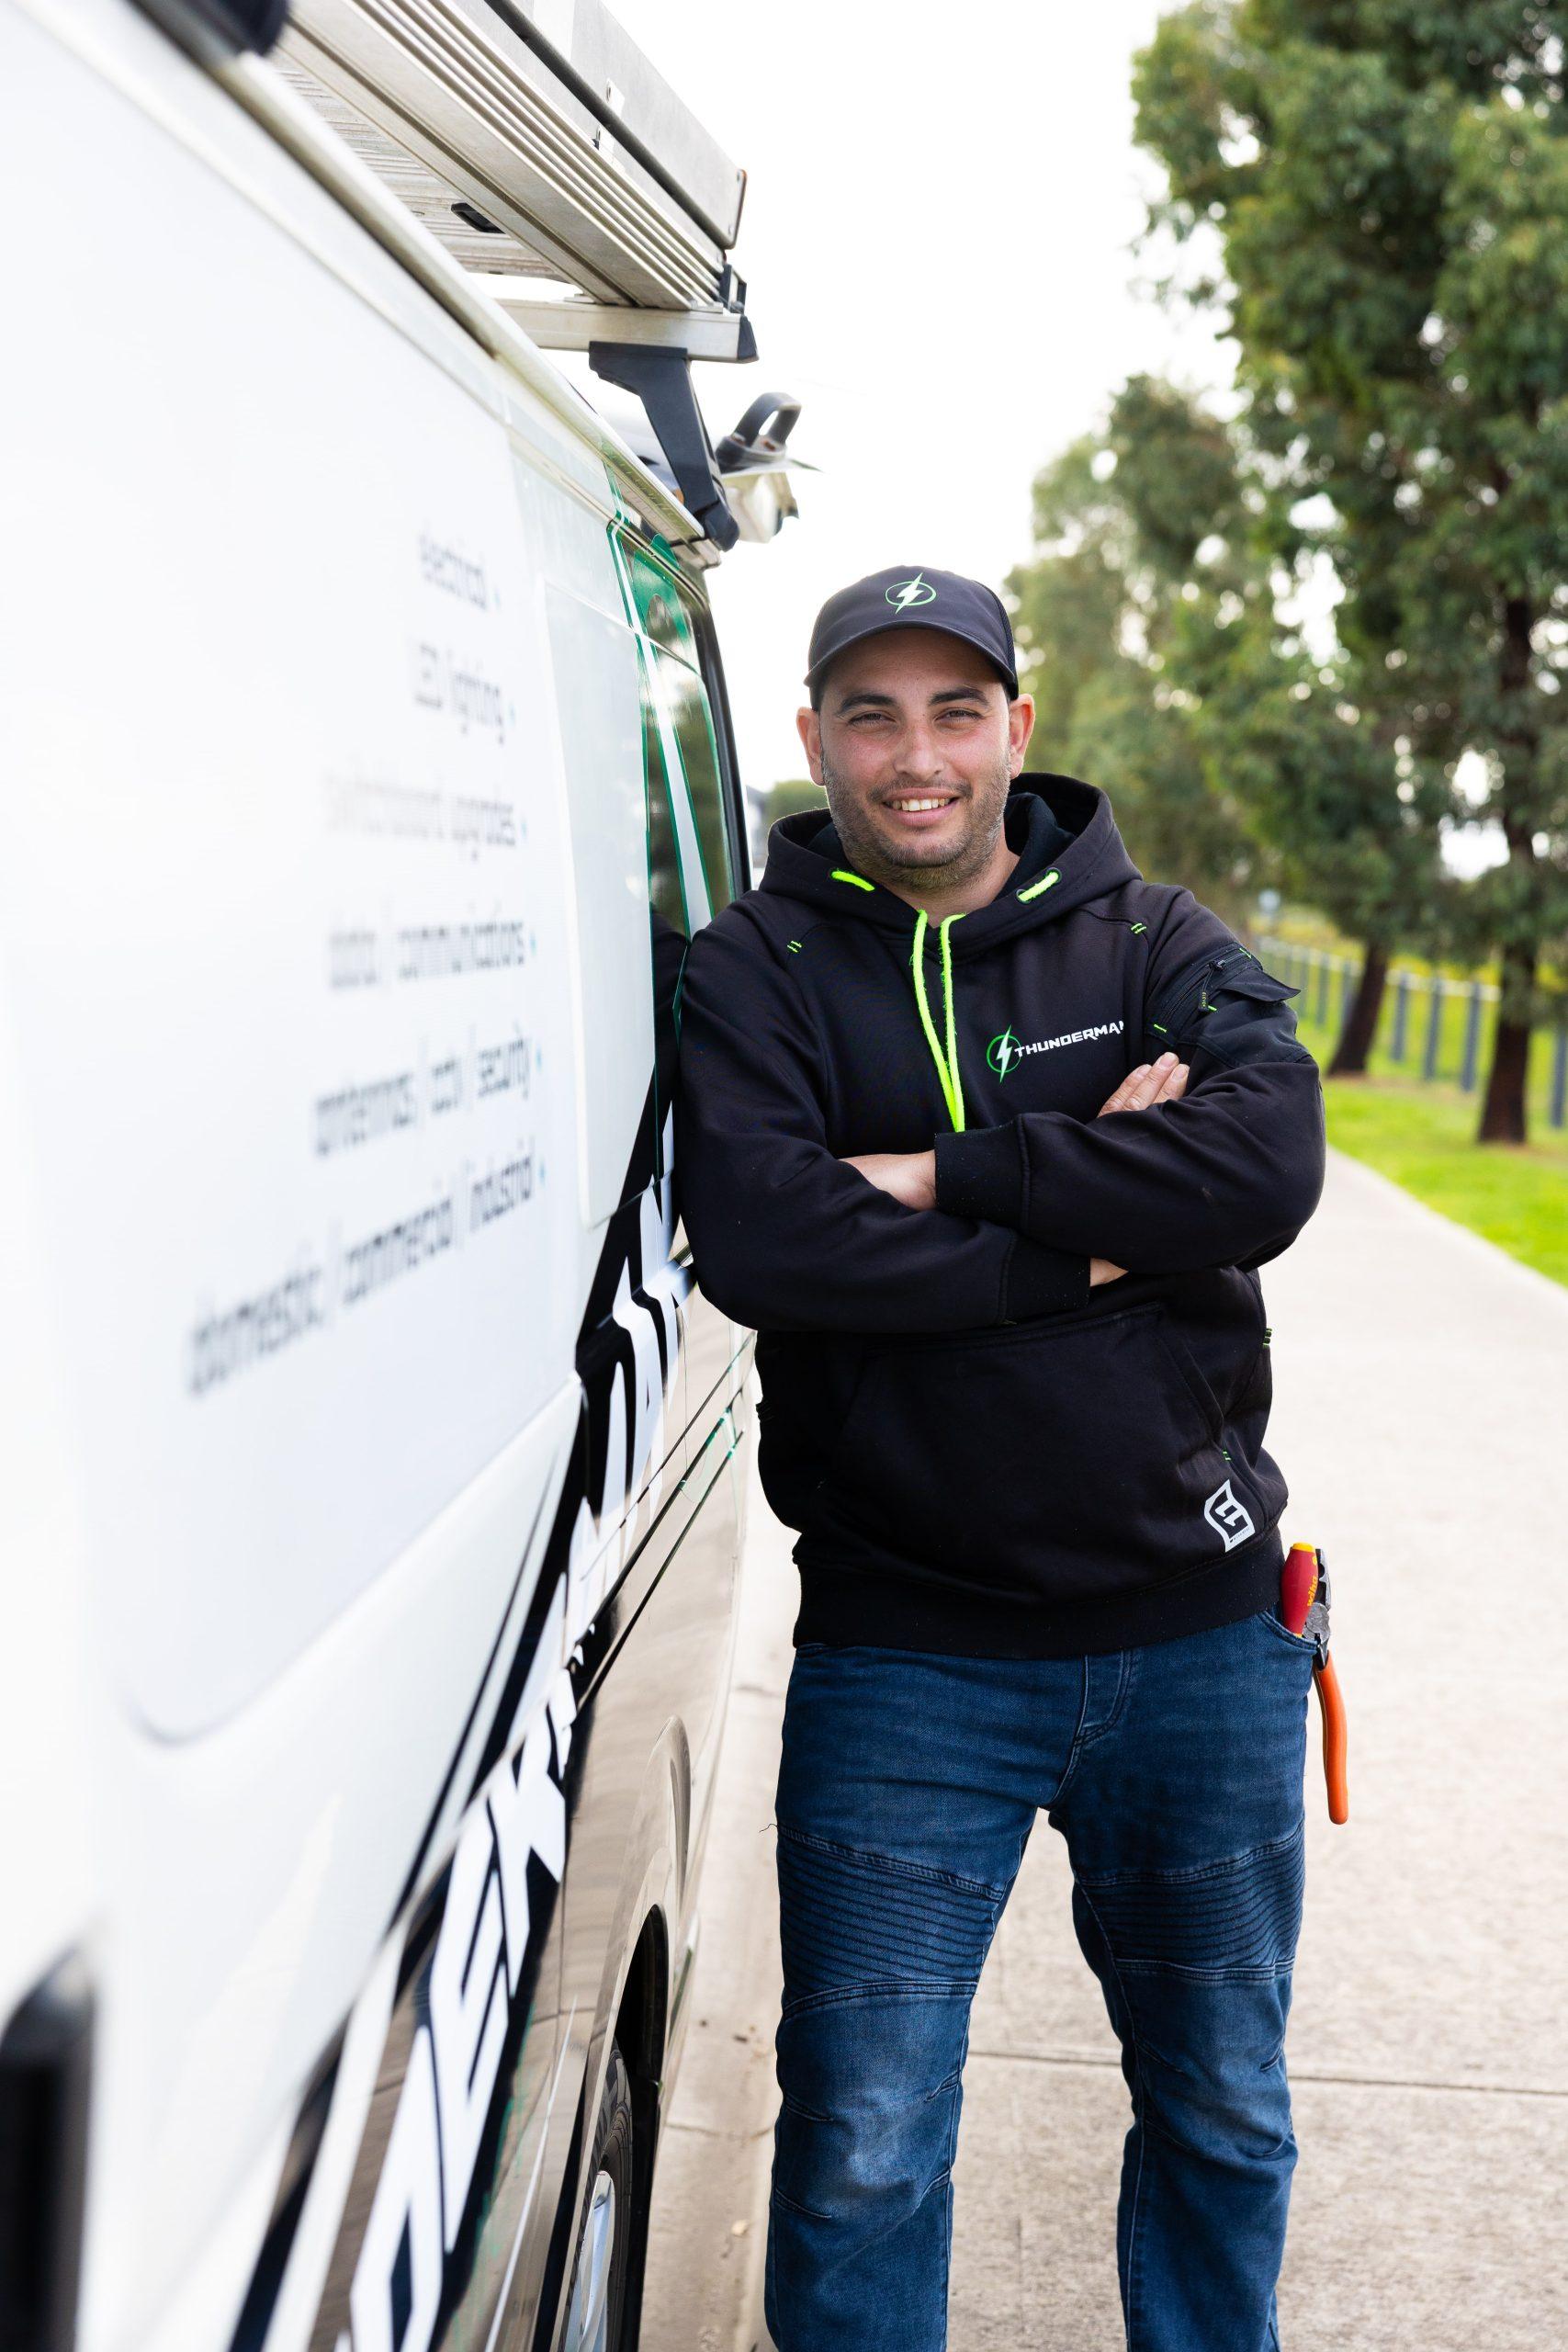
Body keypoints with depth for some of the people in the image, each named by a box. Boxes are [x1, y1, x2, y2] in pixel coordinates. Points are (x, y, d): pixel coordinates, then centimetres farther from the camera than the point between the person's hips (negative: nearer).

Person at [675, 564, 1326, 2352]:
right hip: (906, 1650, -2)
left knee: (1224, 2115, 18)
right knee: (862, 2153, 3)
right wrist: (1087, 1244, -18)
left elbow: (1271, 1164, -16)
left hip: (1198, 1626, 3)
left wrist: (946, 1173, -19)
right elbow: (756, 1241, -20)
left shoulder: (1159, 943, 3)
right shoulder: (759, 969, -2)